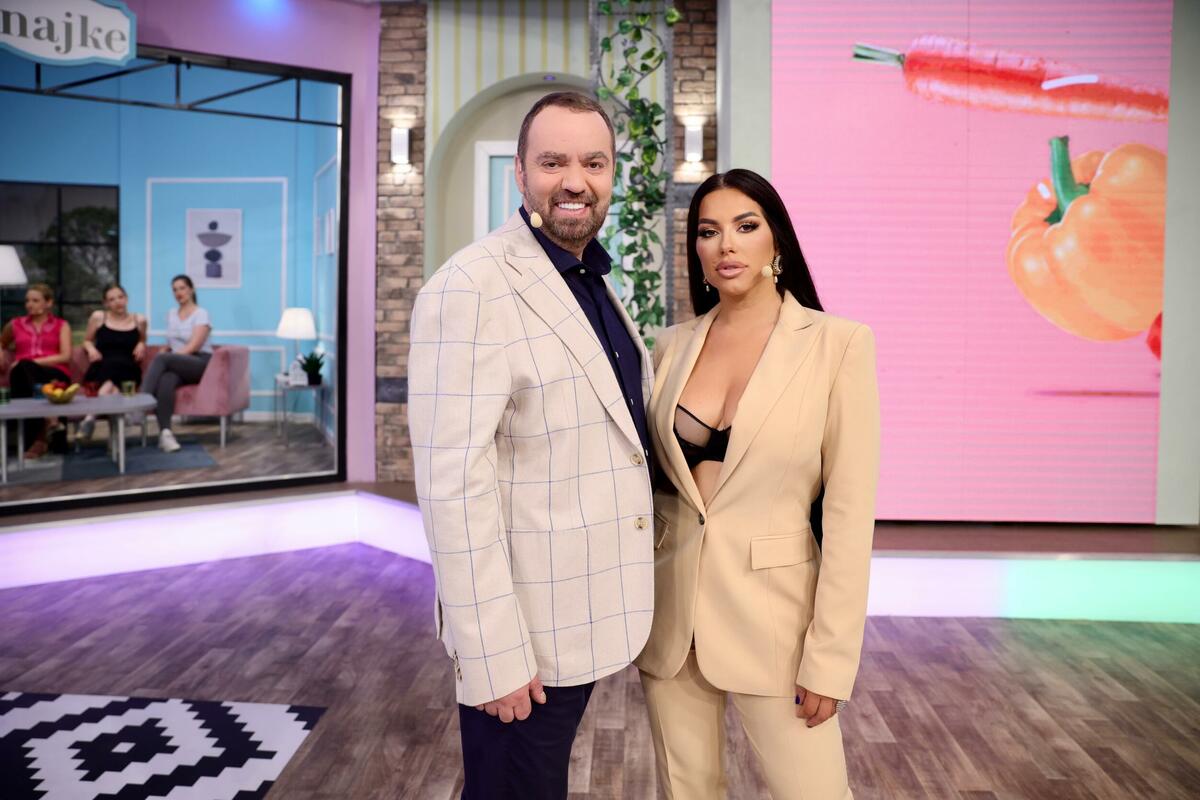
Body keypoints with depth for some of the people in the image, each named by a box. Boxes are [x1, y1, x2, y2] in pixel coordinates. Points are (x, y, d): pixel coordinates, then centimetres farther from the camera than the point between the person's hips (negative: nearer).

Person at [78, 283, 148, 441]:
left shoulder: (139, 320, 16)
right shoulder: (98, 317, 14)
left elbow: (142, 342, 33)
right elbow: (87, 341, 27)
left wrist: (141, 345, 9)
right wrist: (91, 348, 3)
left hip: (128, 370, 0)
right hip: (101, 368, 0)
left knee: (115, 366, -39)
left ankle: (91, 416, -49)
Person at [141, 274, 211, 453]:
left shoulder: (201, 314, -2)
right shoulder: (171, 314, 19)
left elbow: (194, 346, -13)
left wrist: (165, 357, -20)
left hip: (200, 364, -4)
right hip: (178, 365, 4)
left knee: (161, 359, -33)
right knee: (165, 381, -33)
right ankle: (165, 433, -46)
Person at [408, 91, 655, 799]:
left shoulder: (594, 283, 9)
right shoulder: (473, 288, -20)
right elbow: (454, 485, -24)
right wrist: (494, 652, -22)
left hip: (583, 615, 8)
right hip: (524, 630, -8)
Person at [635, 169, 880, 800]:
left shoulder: (838, 343, -8)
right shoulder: (673, 345, 3)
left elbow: (850, 510, -10)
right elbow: (652, 477, 10)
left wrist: (831, 655, -11)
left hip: (772, 608, -3)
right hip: (670, 606, 4)